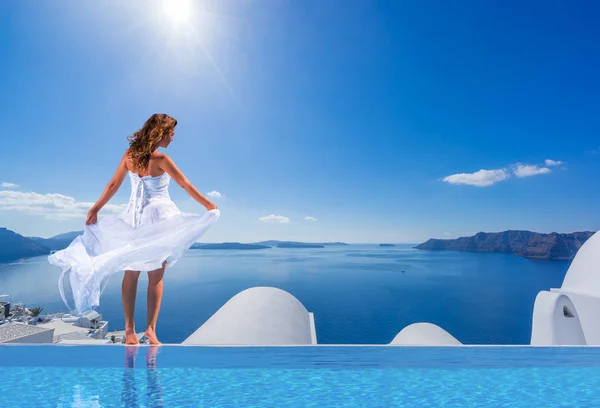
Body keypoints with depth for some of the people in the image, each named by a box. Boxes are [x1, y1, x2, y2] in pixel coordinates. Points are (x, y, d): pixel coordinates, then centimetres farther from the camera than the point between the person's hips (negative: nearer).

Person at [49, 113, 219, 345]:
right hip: (158, 217, -5)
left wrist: (95, 209, 19)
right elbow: (186, 186, -10)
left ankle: (130, 329, 15)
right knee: (155, 276, 4)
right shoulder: (161, 159, -11)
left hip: (133, 218, 5)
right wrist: (210, 206, -3)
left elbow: (113, 185, 9)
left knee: (131, 274, 11)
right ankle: (151, 328, 6)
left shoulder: (129, 155, 5)